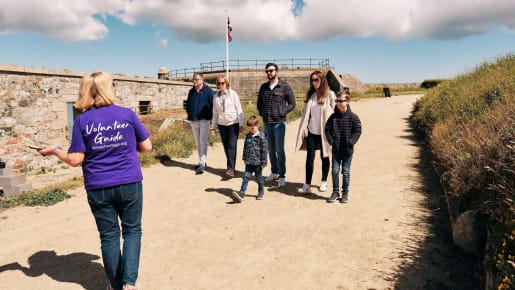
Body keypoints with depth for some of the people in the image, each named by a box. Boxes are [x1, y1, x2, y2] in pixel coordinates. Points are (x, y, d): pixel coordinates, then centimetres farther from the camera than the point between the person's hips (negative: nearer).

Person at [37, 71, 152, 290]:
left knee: (109, 236, 14)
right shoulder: (127, 113, -3)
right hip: (129, 184, 0)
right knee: (132, 230, 13)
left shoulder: (82, 120, -3)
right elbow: (147, 147, 1)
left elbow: (75, 160, -4)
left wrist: (54, 150, 14)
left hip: (98, 188, 1)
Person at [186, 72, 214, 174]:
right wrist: (189, 114, 10)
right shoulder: (191, 91, 10)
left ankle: (202, 164, -10)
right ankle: (201, 162, 24)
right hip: (193, 120, 6)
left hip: (204, 120, -6)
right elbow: (188, 104, 19)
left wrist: (210, 115, -7)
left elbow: (213, 104, -6)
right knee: (197, 142, 12)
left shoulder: (208, 90, -6)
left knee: (203, 142, -9)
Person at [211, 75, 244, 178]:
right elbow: (215, 113, 12)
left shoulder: (233, 94, -3)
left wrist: (241, 124, -7)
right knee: (226, 146, 6)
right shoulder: (216, 97, 8)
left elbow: (239, 110, -3)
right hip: (222, 124, 4)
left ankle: (231, 168, -12)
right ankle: (231, 167, 17)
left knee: (232, 146, -10)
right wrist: (213, 127, 11)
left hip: (233, 123, -4)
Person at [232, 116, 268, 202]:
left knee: (259, 178, 10)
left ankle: (261, 192, 28)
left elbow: (264, 150, -10)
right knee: (246, 177, -2)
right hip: (249, 162, 4)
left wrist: (263, 162, -10)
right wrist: (244, 159, 18)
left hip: (258, 162, -4)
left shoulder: (261, 137, -11)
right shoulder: (248, 136, 7)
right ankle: (241, 193, -6)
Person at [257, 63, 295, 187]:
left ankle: (282, 176, 5)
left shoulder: (285, 86, -5)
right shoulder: (263, 87, 10)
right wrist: (261, 112, 7)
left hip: (279, 123, -5)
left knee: (279, 150, -4)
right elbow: (259, 102, 21)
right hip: (266, 123, 5)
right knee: (271, 150, 13)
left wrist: (282, 113, -12)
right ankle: (274, 172, 27)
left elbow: (292, 103, -3)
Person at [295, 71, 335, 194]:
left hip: (324, 132, -2)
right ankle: (307, 183, 2)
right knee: (310, 157, -2)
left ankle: (324, 181, 26)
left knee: (324, 156, 11)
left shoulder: (330, 95, -4)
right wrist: (304, 128, 1)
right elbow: (305, 113, 9)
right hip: (311, 131, 3)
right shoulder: (310, 95, 8)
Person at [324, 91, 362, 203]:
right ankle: (335, 192, 19)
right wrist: (331, 141, -6)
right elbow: (327, 129, 6)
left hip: (347, 150, -2)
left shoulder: (353, 117, -4)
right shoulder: (333, 117, 4)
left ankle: (345, 193, 20)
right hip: (336, 149, 2)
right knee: (335, 171, 6)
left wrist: (350, 142, -15)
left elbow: (357, 131, -5)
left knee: (346, 172, 7)